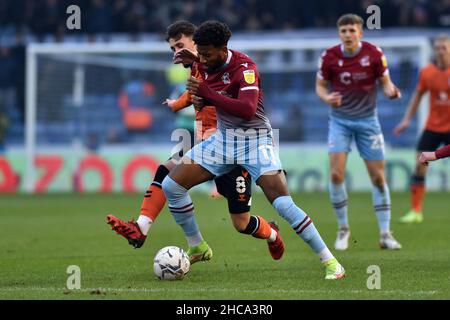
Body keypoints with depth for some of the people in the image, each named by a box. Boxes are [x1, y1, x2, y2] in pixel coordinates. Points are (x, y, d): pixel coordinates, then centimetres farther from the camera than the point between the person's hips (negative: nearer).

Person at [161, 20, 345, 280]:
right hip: (223, 138, 7)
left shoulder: (244, 68, -23)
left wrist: (207, 93, -34)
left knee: (283, 204, -21)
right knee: (171, 185, -1)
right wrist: (199, 100, -7)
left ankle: (330, 262, -13)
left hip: (255, 139, -7)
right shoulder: (205, 66, 0)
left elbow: (247, 109, -36)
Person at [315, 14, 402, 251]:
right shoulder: (329, 56, -9)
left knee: (378, 177, 0)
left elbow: (385, 82, -1)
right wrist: (326, 97, -21)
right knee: (336, 174, -14)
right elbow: (320, 85, 2)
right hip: (340, 120, 0)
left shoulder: (373, 53, -10)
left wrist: (391, 91, -25)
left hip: (367, 119, 0)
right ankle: (343, 229, 5)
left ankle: (385, 234, 9)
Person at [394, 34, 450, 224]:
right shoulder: (427, 72, -2)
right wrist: (407, 119, 7)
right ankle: (416, 211, 0)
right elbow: (418, 95, 12)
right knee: (420, 165, -6)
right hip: (432, 127, 2)